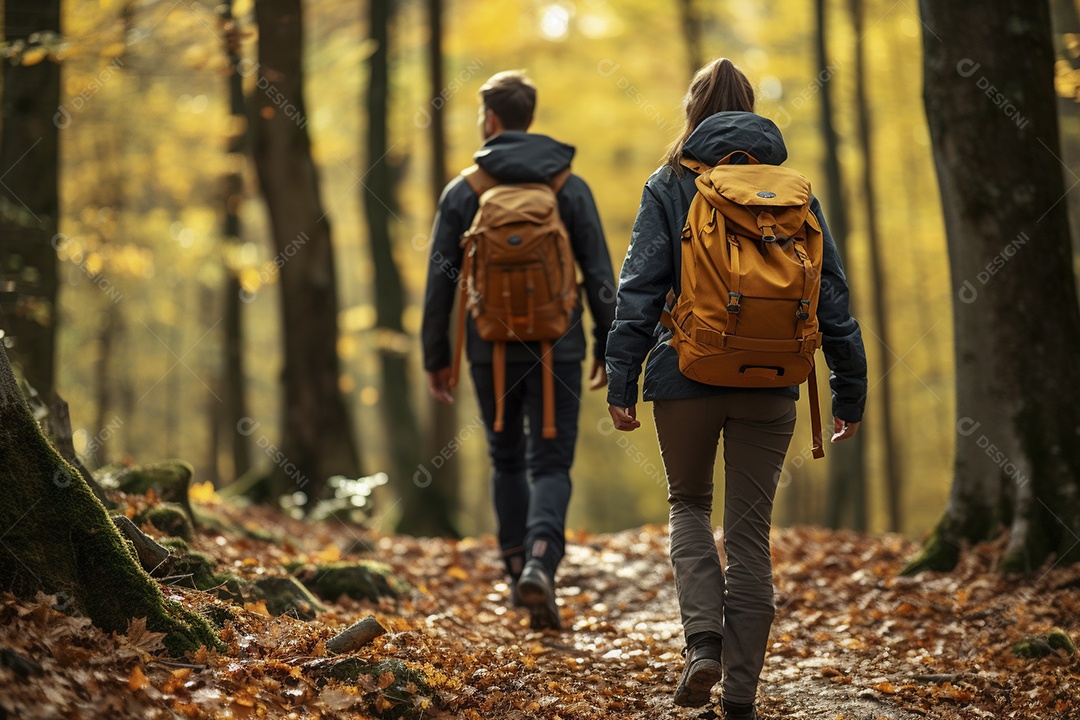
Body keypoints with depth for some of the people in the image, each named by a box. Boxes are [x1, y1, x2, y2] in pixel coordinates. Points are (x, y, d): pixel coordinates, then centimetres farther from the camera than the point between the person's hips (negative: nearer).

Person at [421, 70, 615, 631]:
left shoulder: (463, 191, 0)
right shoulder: (570, 187, 0)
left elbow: (440, 282, -1)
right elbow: (599, 274, -1)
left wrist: (436, 357, 6)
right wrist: (607, 347, 7)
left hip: (491, 349, 1)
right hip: (556, 349, -1)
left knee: (507, 461, 18)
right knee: (551, 464, 1)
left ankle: (518, 568, 19)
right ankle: (540, 562, -21)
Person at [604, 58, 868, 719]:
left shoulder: (670, 186, 0)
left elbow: (640, 288, -7)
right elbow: (833, 297, 5)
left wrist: (621, 380, -6)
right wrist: (850, 391, 9)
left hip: (688, 376, -1)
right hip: (770, 387, 2)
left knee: (689, 505, 19)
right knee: (751, 530, 9)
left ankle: (704, 642, -4)